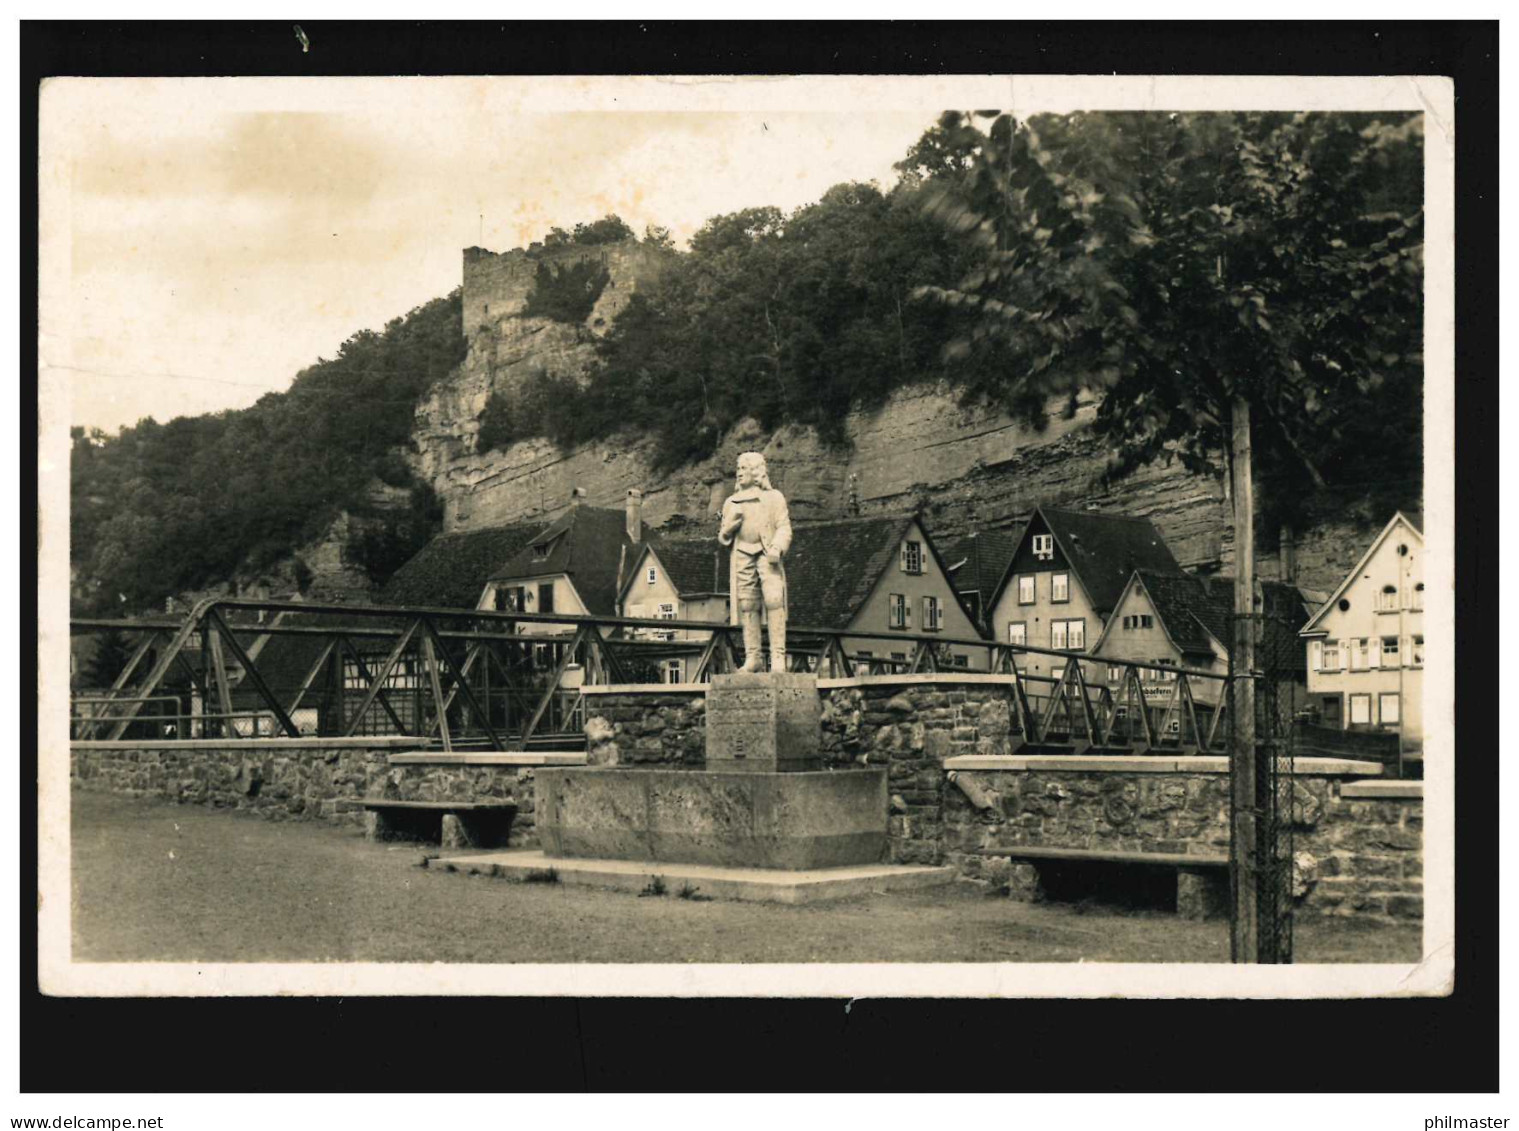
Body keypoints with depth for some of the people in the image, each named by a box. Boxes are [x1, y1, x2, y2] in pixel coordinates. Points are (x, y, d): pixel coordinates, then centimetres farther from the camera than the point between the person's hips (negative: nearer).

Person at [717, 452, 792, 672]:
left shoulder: (774, 497, 11)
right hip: (742, 556, 3)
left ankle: (778, 657, -15)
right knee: (747, 606, -2)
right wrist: (731, 524, -2)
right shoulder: (731, 502, 19)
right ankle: (753, 657, 3)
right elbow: (723, 536, 20)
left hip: (767, 556, -3)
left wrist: (777, 548, -14)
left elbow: (784, 528, 4)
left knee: (774, 602, -14)